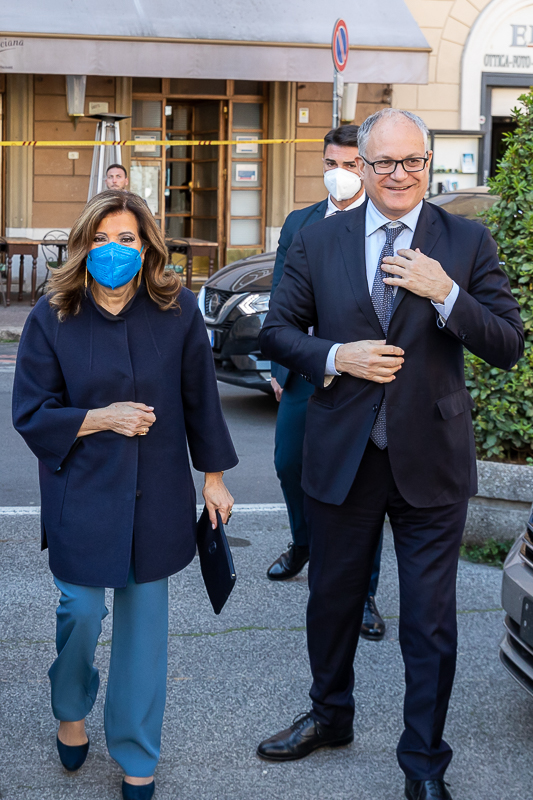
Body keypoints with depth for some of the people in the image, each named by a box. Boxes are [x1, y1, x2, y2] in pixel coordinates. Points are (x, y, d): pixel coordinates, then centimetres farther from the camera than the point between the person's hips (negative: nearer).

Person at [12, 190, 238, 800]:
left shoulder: (178, 311, -3)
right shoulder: (52, 318, -6)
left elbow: (200, 400, 5)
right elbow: (30, 415, -5)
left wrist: (214, 476, 8)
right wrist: (100, 418, -18)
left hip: (155, 495, 1)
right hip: (81, 493, -1)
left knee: (144, 619, 8)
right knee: (82, 612, 0)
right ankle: (70, 710, 35)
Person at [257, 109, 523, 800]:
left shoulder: (468, 243, -3)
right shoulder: (318, 242, 1)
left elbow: (509, 348, -7)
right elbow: (277, 329, 5)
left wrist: (446, 294, -22)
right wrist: (335, 357, -13)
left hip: (431, 462, -2)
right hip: (341, 457, 2)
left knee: (431, 623, 6)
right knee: (332, 600, 19)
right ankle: (330, 716, 43)